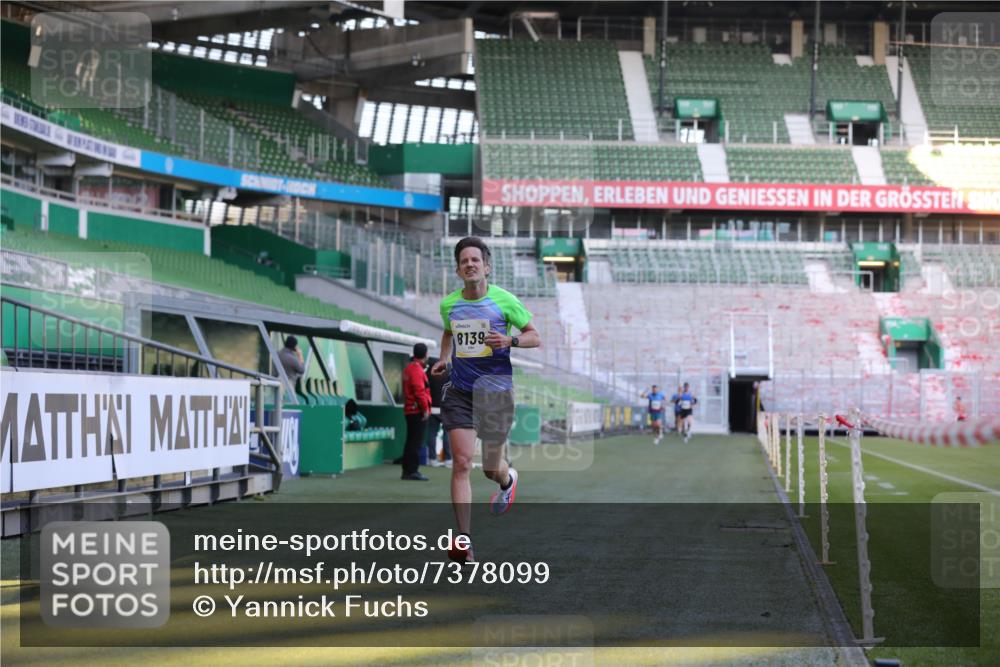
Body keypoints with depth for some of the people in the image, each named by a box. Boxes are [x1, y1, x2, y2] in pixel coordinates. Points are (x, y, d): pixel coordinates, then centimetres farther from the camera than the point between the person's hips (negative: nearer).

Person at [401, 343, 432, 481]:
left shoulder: (408, 368, 17)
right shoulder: (417, 370, -14)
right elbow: (420, 391, -21)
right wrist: (425, 409, -16)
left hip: (410, 411, 10)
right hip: (418, 411, -10)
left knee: (411, 442, 13)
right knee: (416, 442, -8)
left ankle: (407, 471, 17)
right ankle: (412, 471, -9)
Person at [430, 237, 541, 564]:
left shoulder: (504, 300, -5)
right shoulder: (448, 304, 4)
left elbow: (534, 336, 3)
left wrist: (510, 340, -17)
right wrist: (443, 358, 8)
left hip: (496, 391, -2)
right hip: (459, 392, 2)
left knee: (491, 468, 8)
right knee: (461, 462, -12)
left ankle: (508, 480, 49)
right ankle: (463, 540, -12)